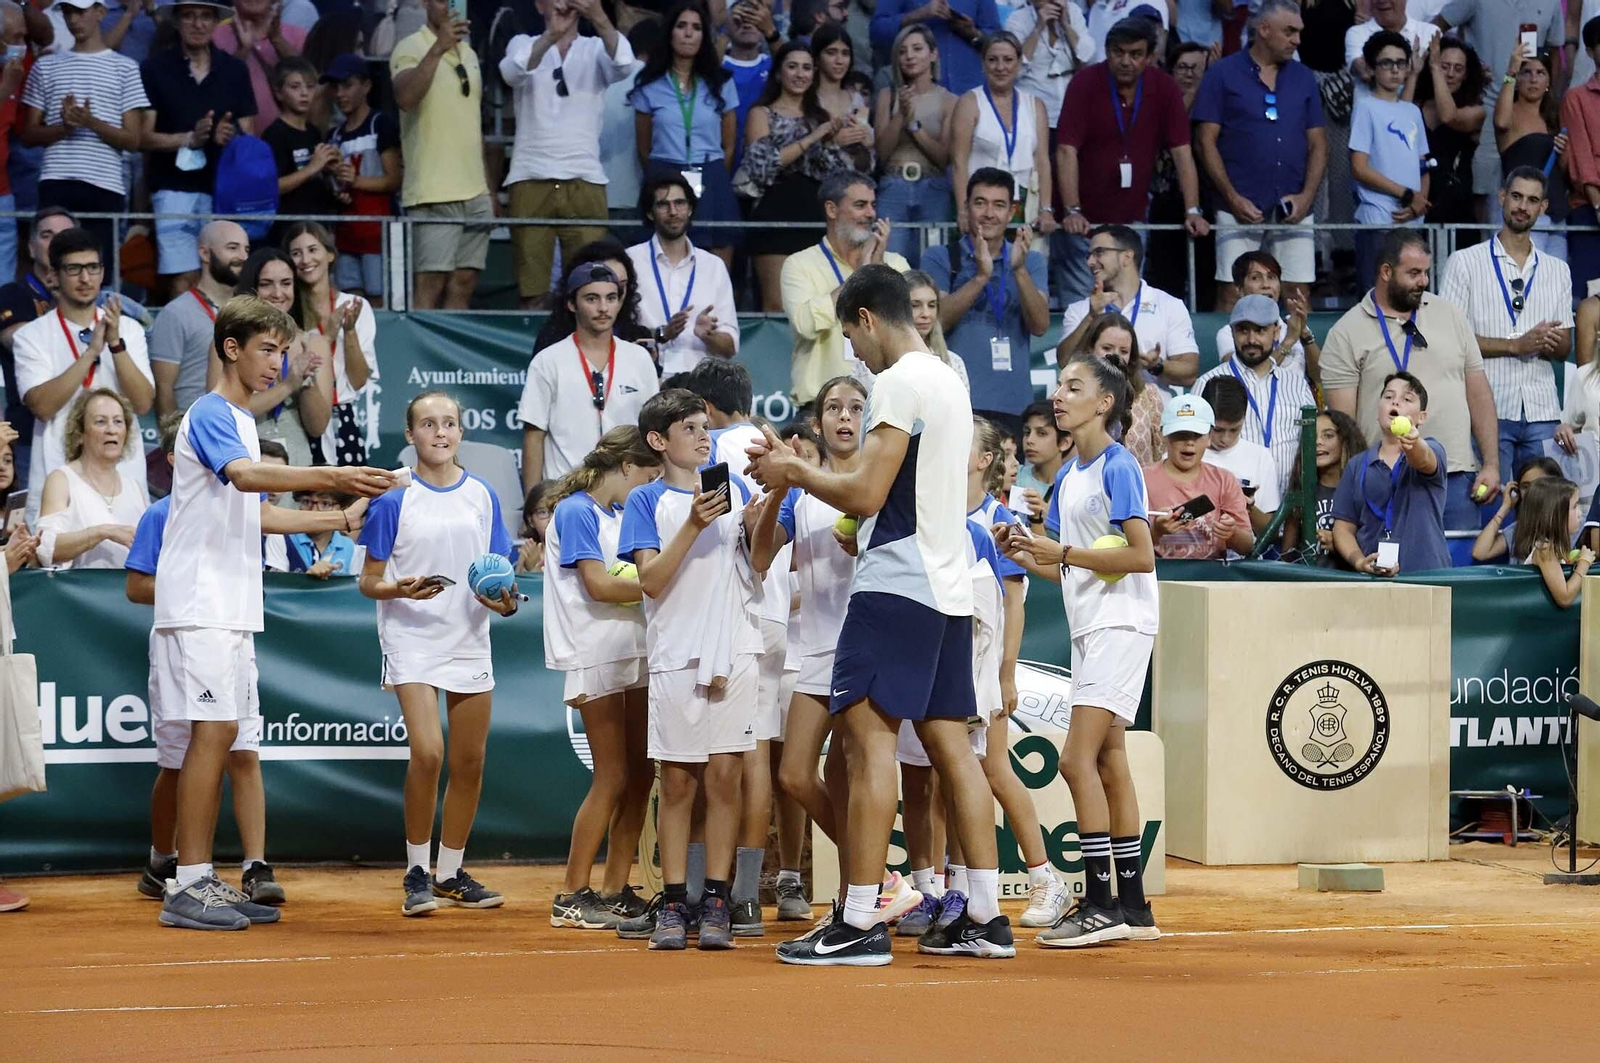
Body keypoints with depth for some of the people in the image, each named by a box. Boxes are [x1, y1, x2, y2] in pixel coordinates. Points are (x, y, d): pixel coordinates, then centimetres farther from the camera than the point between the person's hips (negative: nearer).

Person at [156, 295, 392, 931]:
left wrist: (331, 520, 18)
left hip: (231, 609, 10)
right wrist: (330, 478, -41)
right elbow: (244, 475, -30)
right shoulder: (210, 415, -11)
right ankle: (187, 886, -13)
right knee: (212, 732, -13)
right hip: (200, 605, -10)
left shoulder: (240, 420, 19)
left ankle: (201, 880, 10)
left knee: (221, 736, 8)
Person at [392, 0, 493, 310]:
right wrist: (438, 48, -31)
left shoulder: (468, 54, 18)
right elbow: (405, 98, -24)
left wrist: (488, 188, 20)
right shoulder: (411, 49, -4)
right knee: (430, 284, -11)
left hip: (475, 192, 7)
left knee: (464, 283, 5)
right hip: (433, 193, -7)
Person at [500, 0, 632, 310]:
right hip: (531, 180, 0)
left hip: (585, 182, 0)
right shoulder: (524, 44, 10)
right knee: (532, 288, -4)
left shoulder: (596, 49, 11)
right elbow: (512, 72, -13)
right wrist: (551, 35, -31)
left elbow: (623, 65, -12)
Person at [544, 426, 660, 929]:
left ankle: (615, 891, 12)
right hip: (597, 659, -8)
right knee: (612, 778, -8)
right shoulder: (575, 512, -8)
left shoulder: (622, 513, 16)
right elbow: (599, 585, -16)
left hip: (635, 653, 8)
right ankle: (572, 897, -2)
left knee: (640, 774, 6)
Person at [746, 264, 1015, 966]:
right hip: (948, 588, 10)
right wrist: (800, 471, 20)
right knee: (950, 747, 9)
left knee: (869, 738, -11)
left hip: (897, 586, -10)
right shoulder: (948, 381, 19)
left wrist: (794, 472, 0)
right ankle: (986, 919, 8)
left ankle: (860, 923, -16)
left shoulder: (899, 382, -10)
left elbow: (866, 495, -15)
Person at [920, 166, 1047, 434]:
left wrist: (1019, 270, -14)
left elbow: (1040, 326, 1)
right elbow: (937, 320, -7)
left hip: (1013, 405, 3)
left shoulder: (1031, 261, 16)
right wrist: (981, 276, -19)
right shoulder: (939, 259, 8)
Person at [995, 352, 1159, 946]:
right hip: (1088, 629, 9)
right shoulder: (1069, 479, 15)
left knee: (1078, 760, -15)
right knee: (1108, 763, 9)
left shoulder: (1118, 468, -11)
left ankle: (1102, 903, -15)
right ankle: (1133, 908, 12)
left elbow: (1140, 556, -17)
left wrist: (1065, 552, -17)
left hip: (1121, 625, -9)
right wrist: (1023, 555, 3)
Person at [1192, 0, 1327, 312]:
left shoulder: (1304, 79, 13)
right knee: (1233, 297, -6)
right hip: (1242, 211, -3)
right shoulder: (1223, 74, 2)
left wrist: (1307, 196, -3)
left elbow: (1318, 144, 14)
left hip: (1294, 213, 3)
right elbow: (1206, 141, -1)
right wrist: (1233, 199, -10)